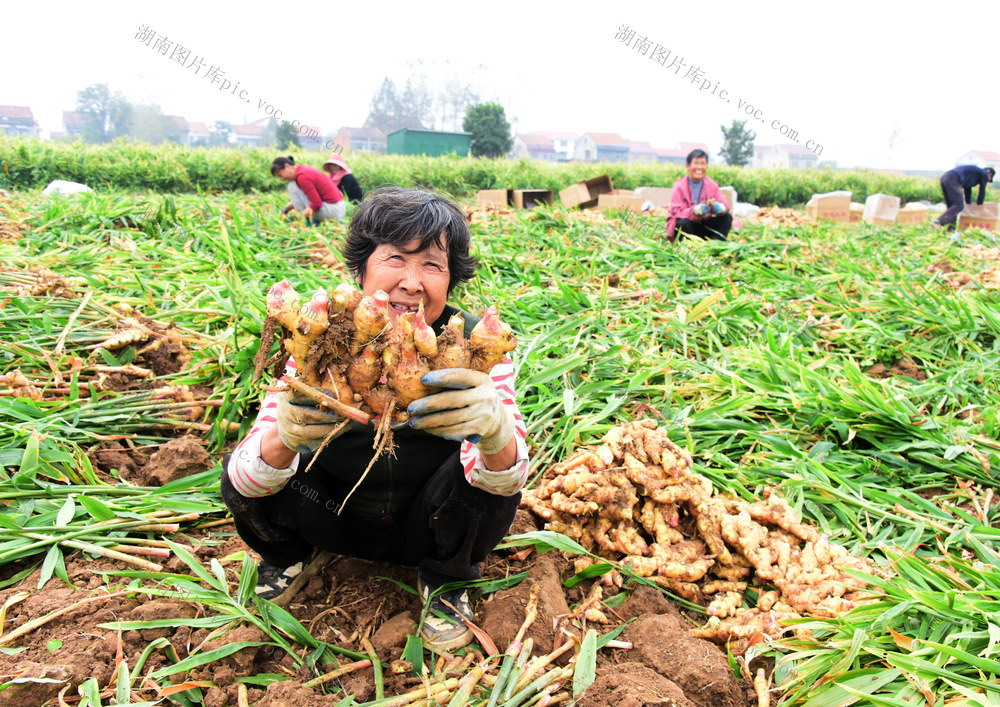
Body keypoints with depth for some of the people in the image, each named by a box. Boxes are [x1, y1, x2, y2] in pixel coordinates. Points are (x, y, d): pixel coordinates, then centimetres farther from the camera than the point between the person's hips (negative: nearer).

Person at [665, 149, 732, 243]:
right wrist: (696, 210, -39)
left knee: (727, 217, -12)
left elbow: (725, 205, -3)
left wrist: (718, 207, -29)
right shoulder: (679, 186, -9)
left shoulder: (712, 185, 3)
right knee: (683, 223, -36)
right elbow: (676, 212, -21)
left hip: (704, 226, 4)